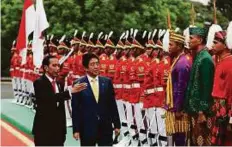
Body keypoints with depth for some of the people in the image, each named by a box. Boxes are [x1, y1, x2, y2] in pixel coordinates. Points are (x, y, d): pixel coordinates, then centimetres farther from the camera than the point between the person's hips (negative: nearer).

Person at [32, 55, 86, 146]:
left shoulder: (59, 83, 12)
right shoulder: (39, 83, -10)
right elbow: (50, 98, -29)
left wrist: (63, 130, 14)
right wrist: (70, 91, -35)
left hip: (58, 130, 7)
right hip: (43, 130, -7)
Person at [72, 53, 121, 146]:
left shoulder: (107, 82, 4)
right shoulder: (78, 84, -4)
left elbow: (112, 105, 7)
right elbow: (75, 109, -4)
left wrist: (117, 124, 5)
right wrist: (76, 129, -7)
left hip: (106, 128, 2)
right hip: (87, 128, -2)